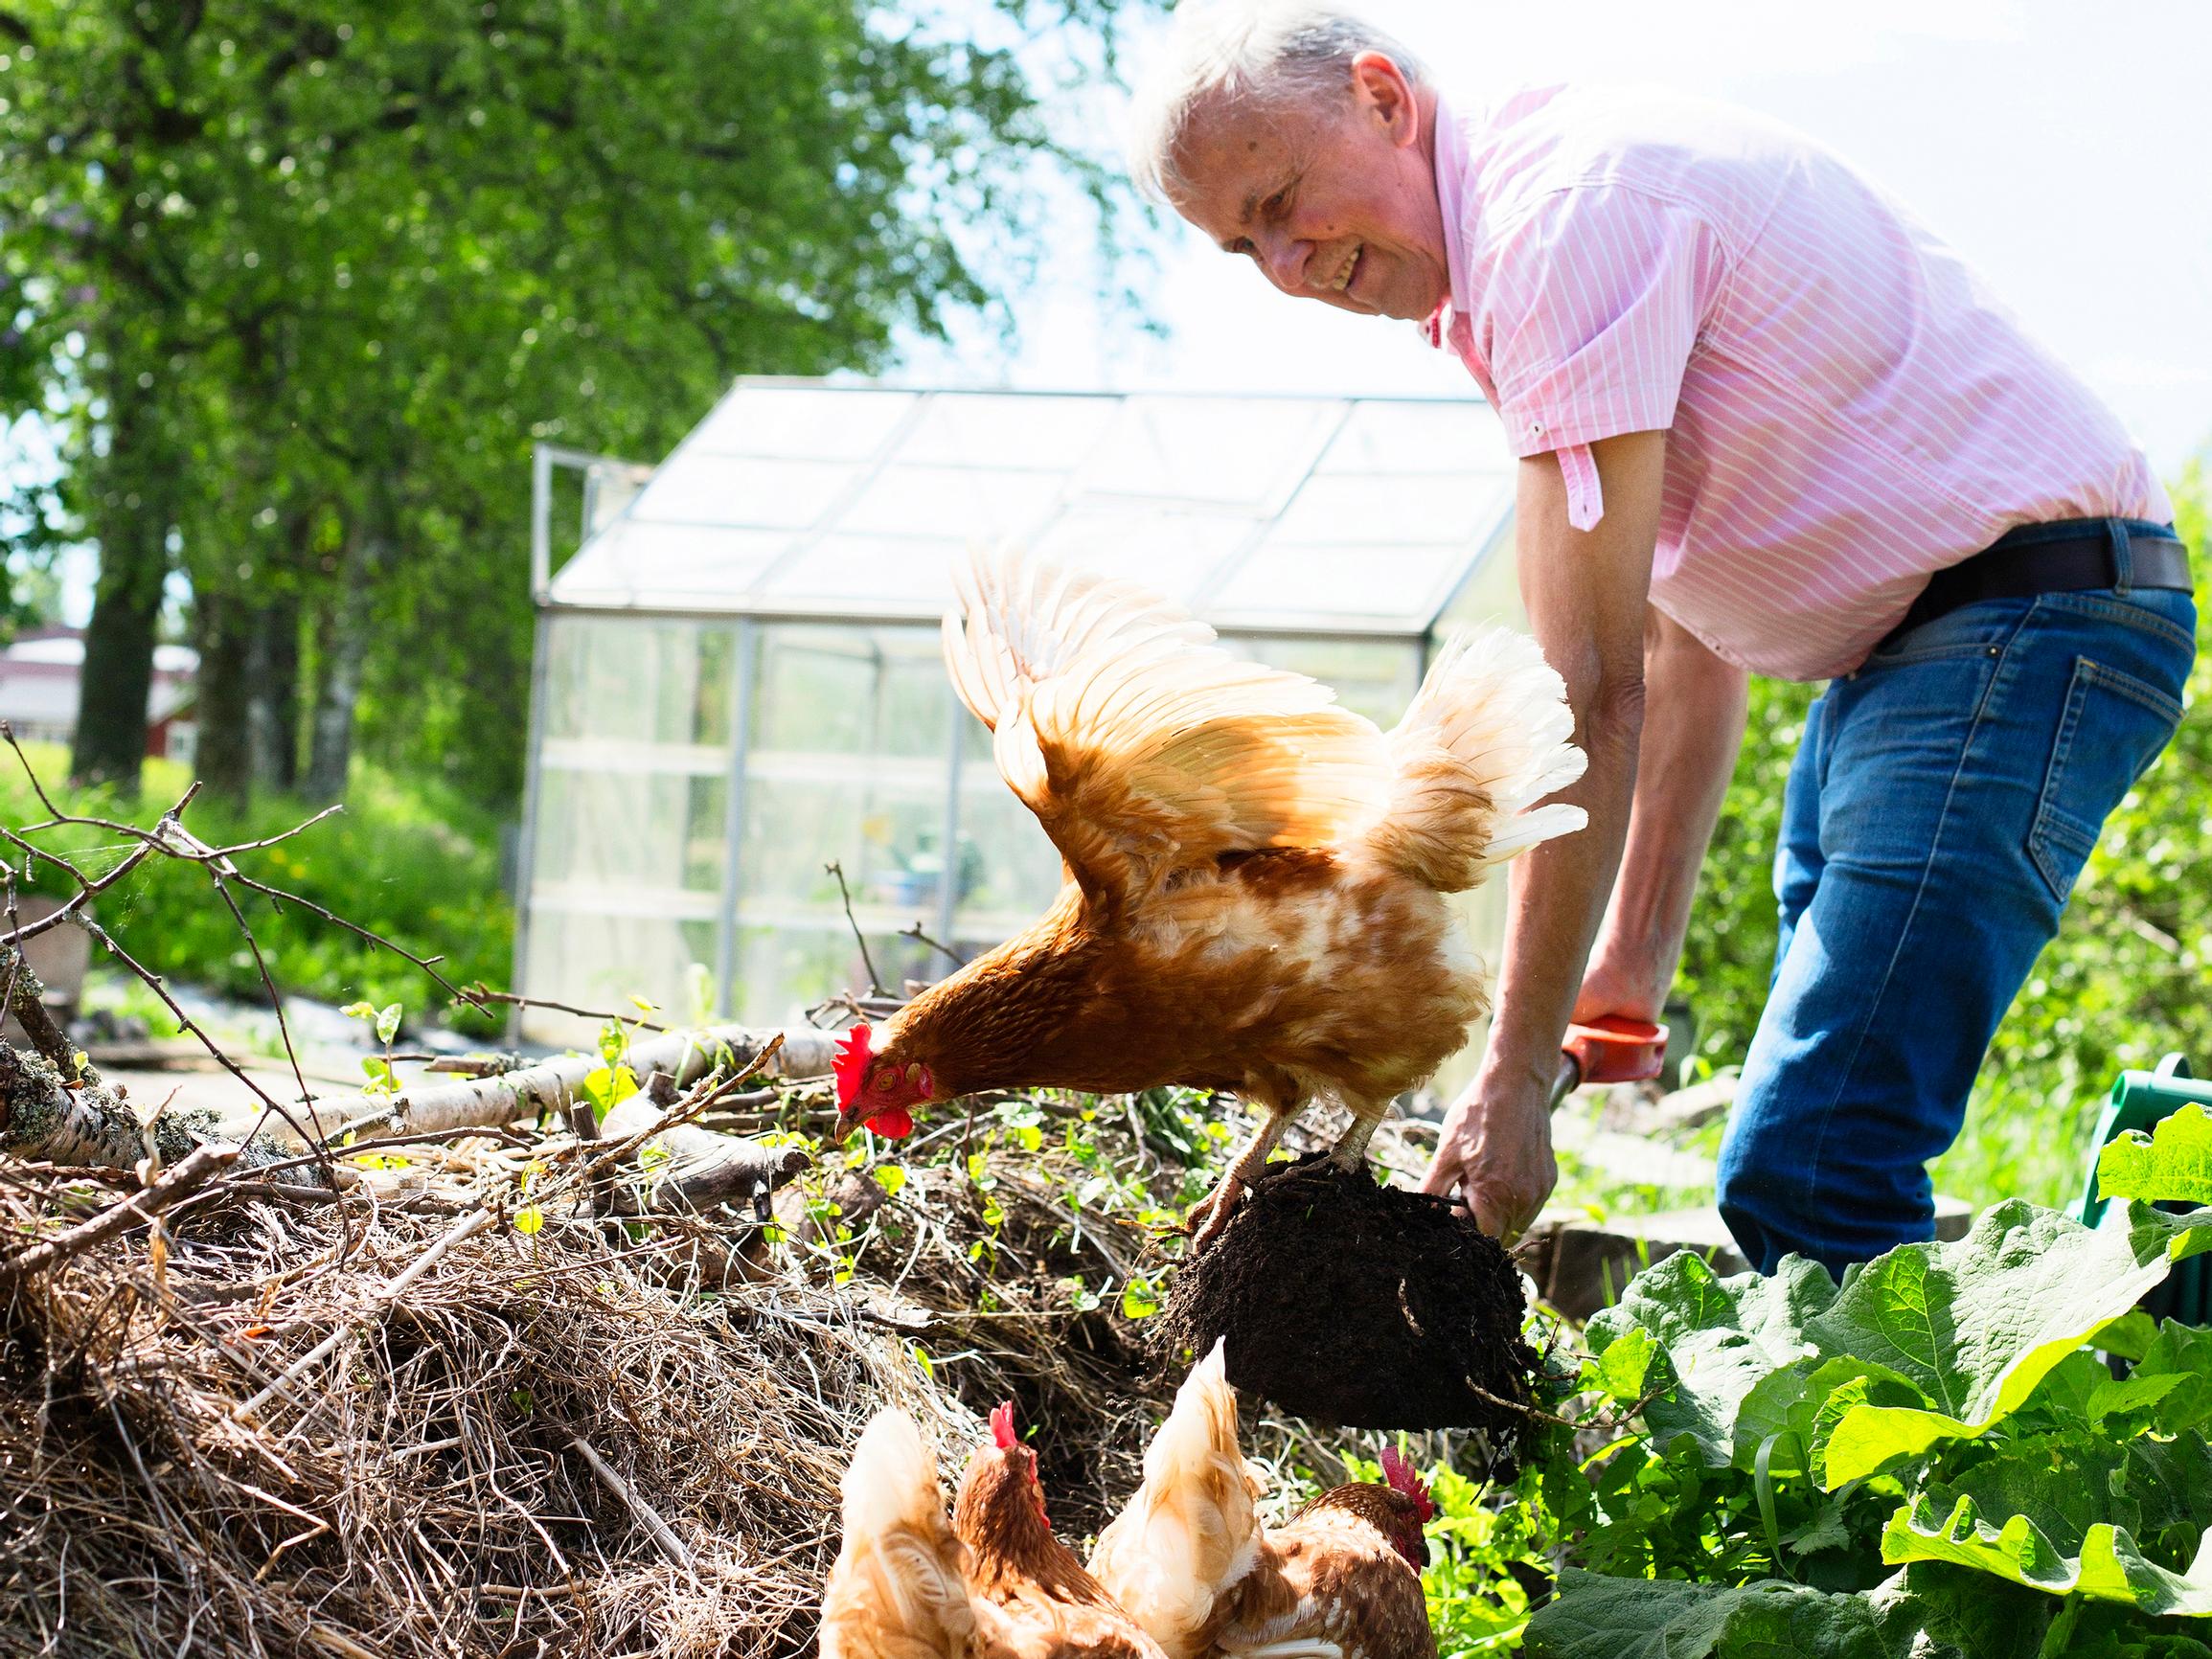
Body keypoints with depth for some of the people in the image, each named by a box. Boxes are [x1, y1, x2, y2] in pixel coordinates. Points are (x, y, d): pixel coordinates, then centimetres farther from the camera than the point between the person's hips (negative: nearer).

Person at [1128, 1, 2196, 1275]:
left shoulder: (1562, 209, -20)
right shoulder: (1489, 276, 13)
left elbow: (1590, 694, -22)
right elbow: (1685, 635, 19)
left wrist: (1517, 1072, -19)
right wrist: (1636, 955, 18)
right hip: (1896, 646, 11)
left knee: (1800, 1184, -21)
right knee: (1813, 1158, 13)